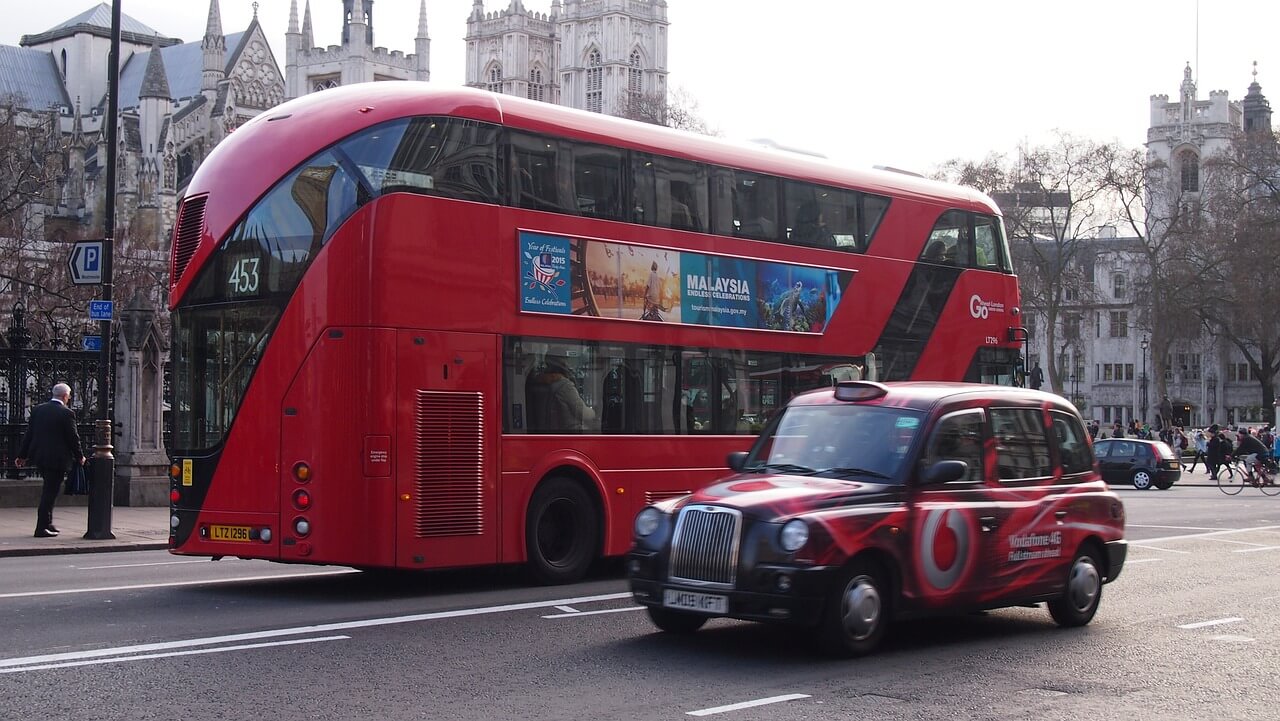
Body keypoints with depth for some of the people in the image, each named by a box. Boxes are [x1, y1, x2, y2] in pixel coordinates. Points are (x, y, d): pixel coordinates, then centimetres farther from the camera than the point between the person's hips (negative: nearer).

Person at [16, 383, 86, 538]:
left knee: (48, 489, 21)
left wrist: (22, 455, 14)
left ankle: (47, 523, 24)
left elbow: (29, 433, 8)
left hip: (38, 455, 7)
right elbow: (73, 438, -10)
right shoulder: (67, 413, -13)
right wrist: (79, 457, 5)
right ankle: (42, 528, 1)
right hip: (57, 458, -7)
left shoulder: (38, 409, 5)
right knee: (50, 492, -1)